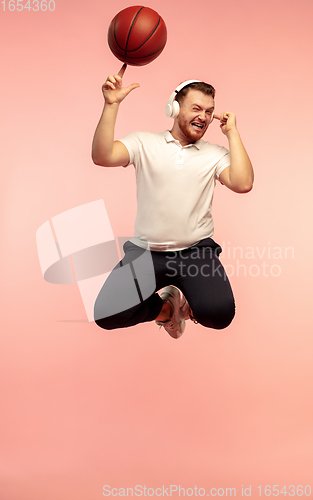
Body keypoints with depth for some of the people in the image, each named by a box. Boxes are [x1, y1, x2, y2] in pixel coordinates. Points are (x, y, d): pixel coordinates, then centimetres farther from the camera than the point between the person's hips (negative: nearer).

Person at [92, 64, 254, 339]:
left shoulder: (215, 154, 8)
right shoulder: (143, 143, 5)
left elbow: (243, 184, -10)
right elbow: (102, 157, -11)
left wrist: (232, 132, -3)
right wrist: (111, 105, -18)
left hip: (196, 250, 0)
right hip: (146, 251, 0)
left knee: (220, 314, -25)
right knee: (106, 314, -18)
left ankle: (187, 302, 13)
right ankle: (164, 306, 13)